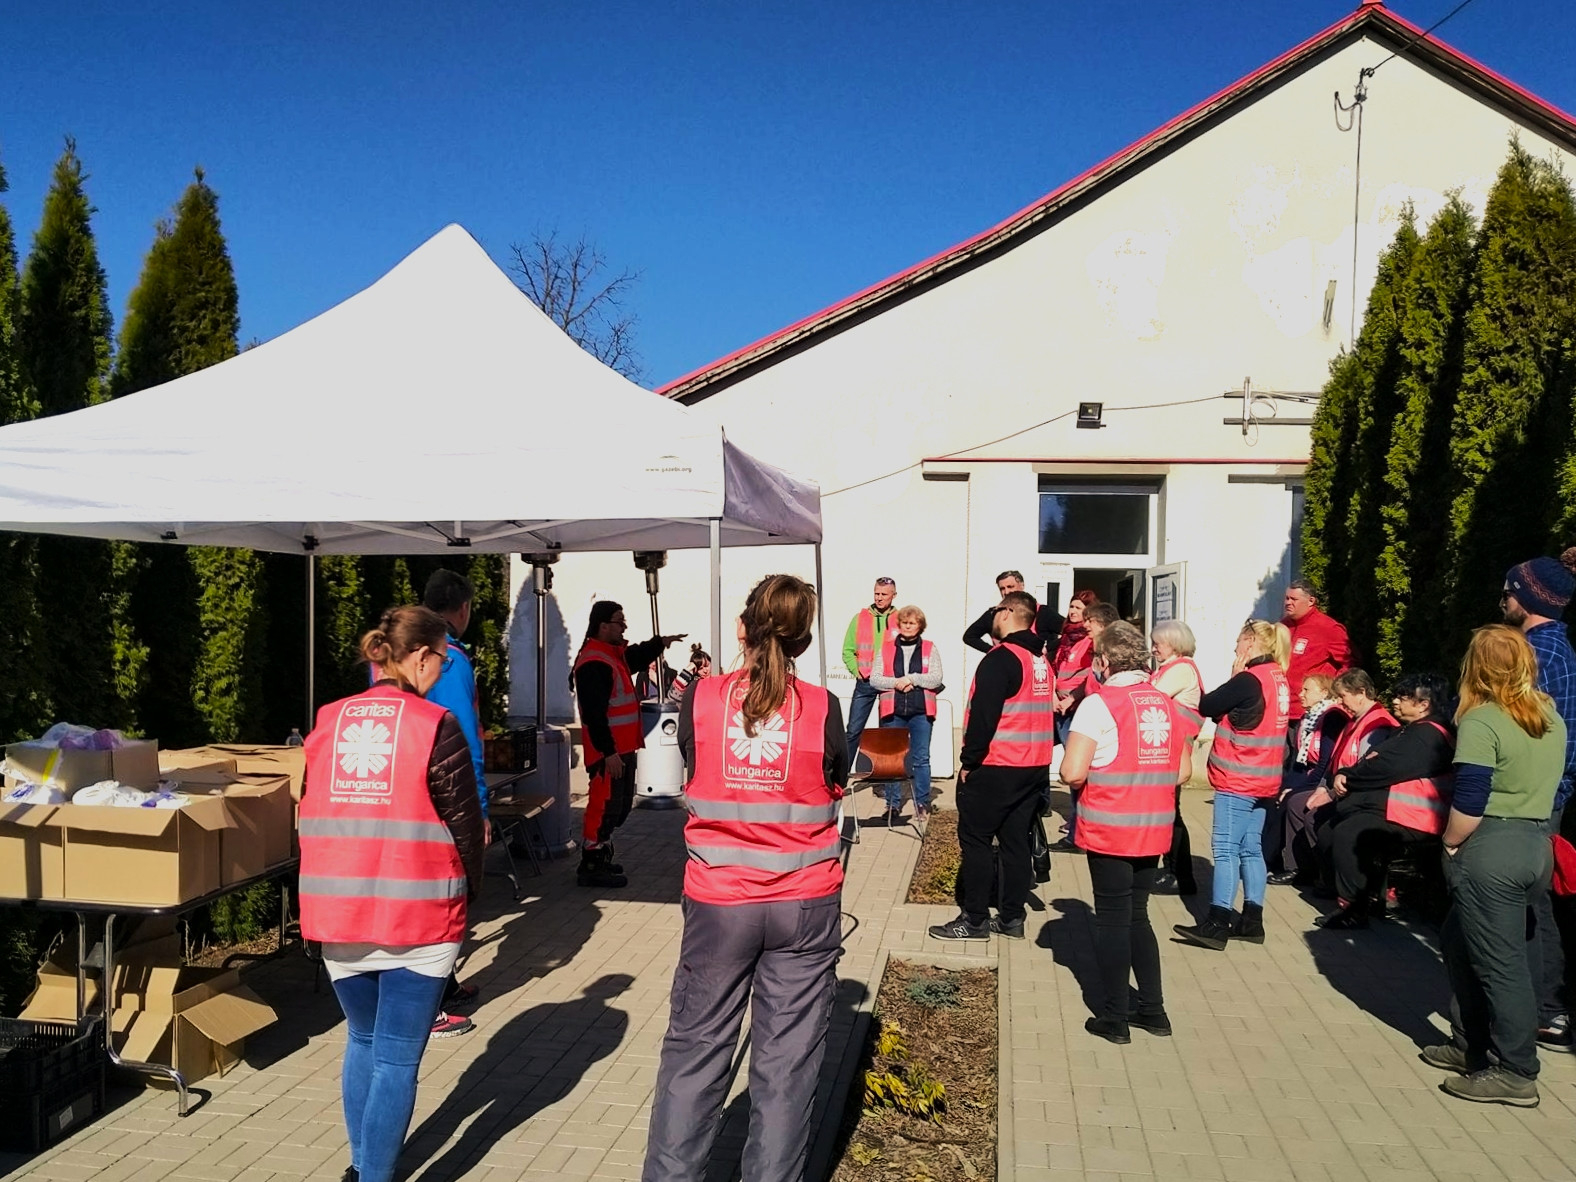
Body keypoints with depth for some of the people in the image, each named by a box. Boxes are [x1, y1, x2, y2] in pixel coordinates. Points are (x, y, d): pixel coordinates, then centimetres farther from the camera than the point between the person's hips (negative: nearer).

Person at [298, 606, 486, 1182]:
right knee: (396, 1059, 4)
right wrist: (469, 892, 7)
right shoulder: (435, 725, -10)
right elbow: (464, 823, -7)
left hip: (337, 911, 6)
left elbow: (312, 814, 10)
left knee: (363, 1041, 24)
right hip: (416, 914, -5)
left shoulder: (328, 721, 5)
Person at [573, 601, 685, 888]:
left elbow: (637, 656, 38)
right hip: (609, 751, -11)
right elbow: (594, 713, -25)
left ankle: (601, 858, 29)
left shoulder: (615, 654, 13)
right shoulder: (593, 663, -20)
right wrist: (608, 752, -26)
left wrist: (660, 643, 24)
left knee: (620, 806, 18)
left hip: (623, 748, 11)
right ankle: (590, 867, 0)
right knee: (605, 806, -7)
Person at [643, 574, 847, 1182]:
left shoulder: (701, 699, -7)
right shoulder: (821, 708, -8)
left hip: (718, 902, 1)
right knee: (787, 1060, 10)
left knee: (694, 1051, 13)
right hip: (806, 904, 0)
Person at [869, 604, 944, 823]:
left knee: (921, 759, 0)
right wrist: (896, 683, -12)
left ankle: (922, 804, 9)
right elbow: (874, 679, 2)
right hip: (893, 711, 1)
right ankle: (893, 805, 12)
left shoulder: (930, 649, 7)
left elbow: (936, 679, -3)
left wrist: (911, 678, -11)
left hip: (921, 712, -1)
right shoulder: (886, 648, 9)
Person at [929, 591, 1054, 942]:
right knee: (1016, 841, 11)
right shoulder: (1041, 660, 11)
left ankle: (974, 920, 3)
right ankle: (1011, 917, 15)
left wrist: (968, 761, -13)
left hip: (995, 768, -8)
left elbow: (983, 716, -20)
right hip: (1035, 766, 8)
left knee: (974, 840, 0)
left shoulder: (1000, 660, -15)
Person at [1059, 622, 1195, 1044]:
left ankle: (1115, 1017, 12)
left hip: (1109, 830, -5)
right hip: (1154, 830, 5)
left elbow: (1073, 772, -17)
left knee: (1112, 919, 5)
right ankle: (1153, 1009, 22)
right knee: (1137, 915, 18)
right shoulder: (1167, 704, 5)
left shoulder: (1099, 704, -13)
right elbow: (1182, 772, 10)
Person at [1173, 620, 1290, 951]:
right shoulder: (1278, 678, 10)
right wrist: (1238, 683, -3)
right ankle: (1252, 921, 16)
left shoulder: (1249, 679, -16)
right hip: (1261, 779, 9)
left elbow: (1206, 707, -12)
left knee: (1225, 849, -6)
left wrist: (1235, 677, -3)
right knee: (1251, 849, 12)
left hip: (1237, 779, -9)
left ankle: (1216, 926, -6)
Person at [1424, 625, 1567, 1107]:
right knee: (1458, 943, 20)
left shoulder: (1482, 721, -15)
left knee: (1500, 963, 1)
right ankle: (1472, 1045, 28)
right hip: (1539, 845, 8)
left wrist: (1451, 842, -4)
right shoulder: (1551, 718, 10)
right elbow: (1544, 782, 18)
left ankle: (1516, 1073, 8)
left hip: (1492, 850, -8)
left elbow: (1469, 801, -19)